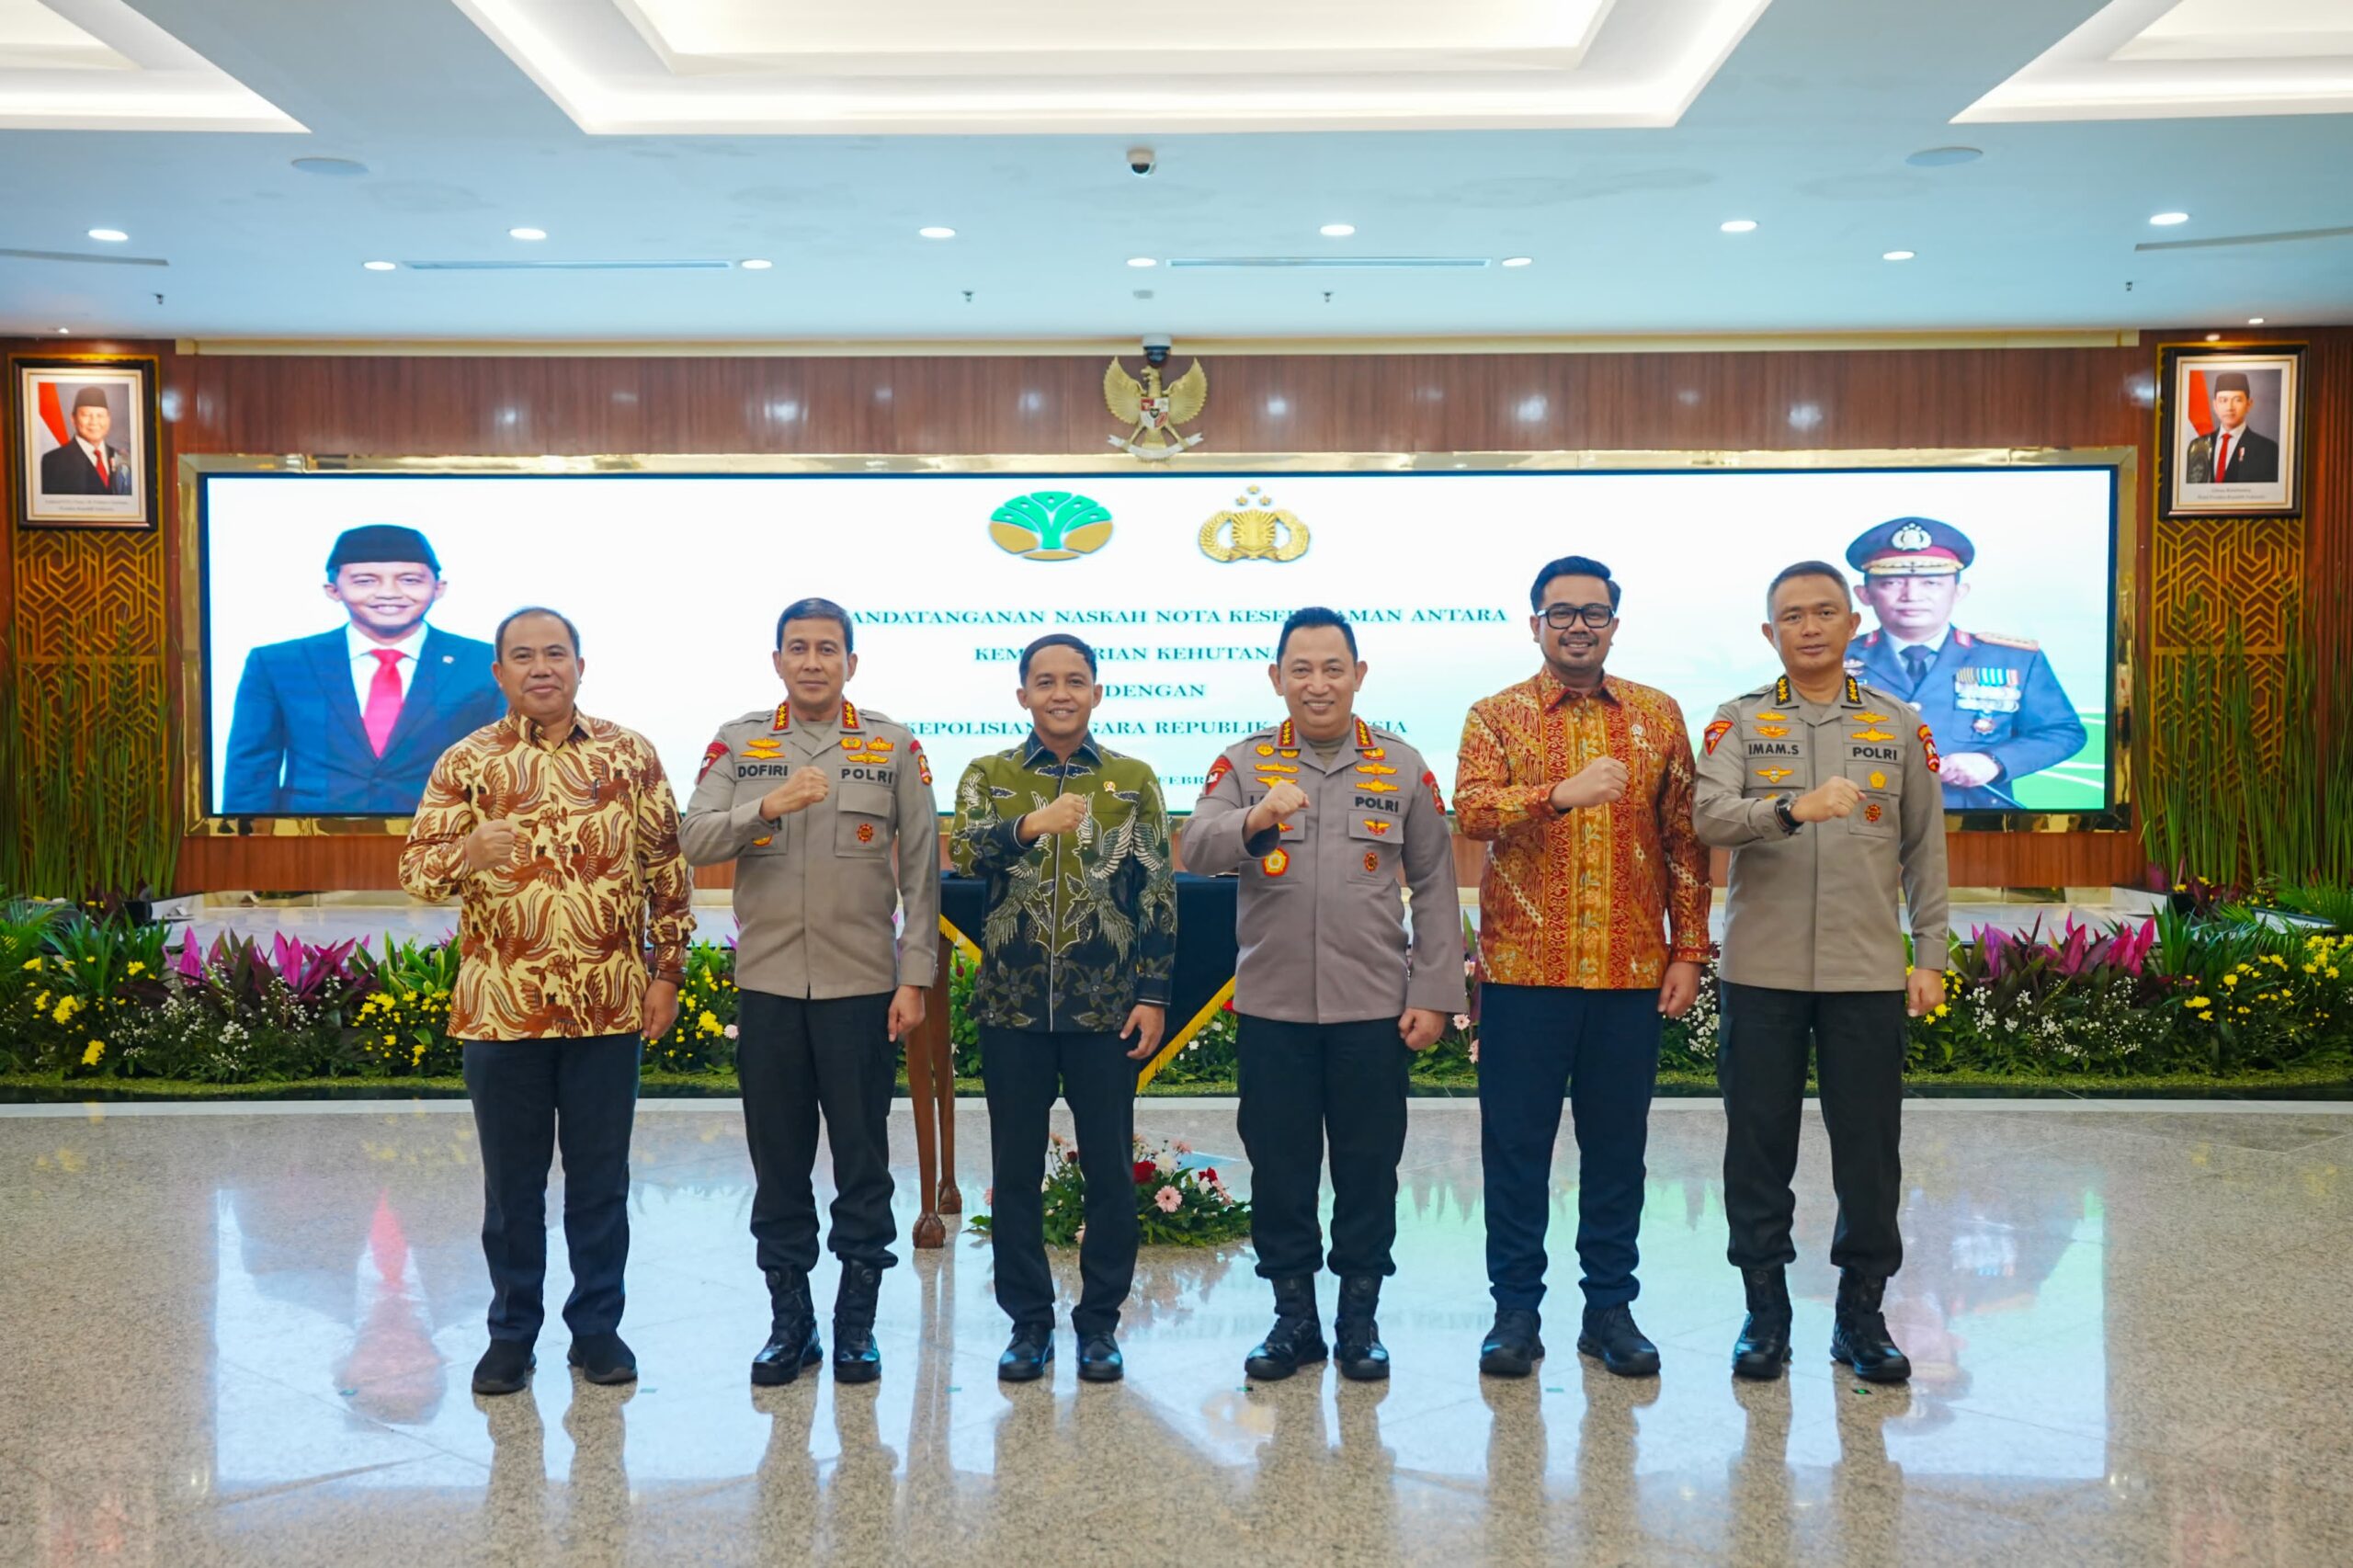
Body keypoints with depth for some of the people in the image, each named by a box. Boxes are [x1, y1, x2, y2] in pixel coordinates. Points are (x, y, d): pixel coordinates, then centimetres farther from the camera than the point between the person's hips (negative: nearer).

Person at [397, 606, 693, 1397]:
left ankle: (597, 1326, 23)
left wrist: (666, 973, 2)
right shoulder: (467, 762, 1)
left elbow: (668, 870, 6)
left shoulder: (631, 755, 3)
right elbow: (415, 865, -5)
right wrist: (465, 855, -27)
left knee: (601, 1177, 9)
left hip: (610, 1005, 0)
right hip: (502, 1006, 0)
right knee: (512, 1181, 10)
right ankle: (512, 1332, 24)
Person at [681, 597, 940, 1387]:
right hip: (768, 986, 1)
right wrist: (769, 805, -22)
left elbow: (921, 871, 1)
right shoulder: (738, 743, 6)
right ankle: (789, 1317, 21)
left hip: (863, 985, -1)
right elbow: (695, 842, -6)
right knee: (777, 1159, 8)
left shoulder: (894, 747, 2)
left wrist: (915, 976, -4)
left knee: (862, 1159, 5)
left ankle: (857, 1319, 18)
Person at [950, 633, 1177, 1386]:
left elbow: (1157, 894, 3)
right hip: (1012, 1006, 1)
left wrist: (1153, 993, -4)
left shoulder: (1133, 780, 4)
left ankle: (1099, 1321, 20)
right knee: (1015, 1171, 8)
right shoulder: (988, 777, 4)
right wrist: (1031, 824, -33)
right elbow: (965, 852, -15)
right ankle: (1029, 1321, 21)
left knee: (1109, 1170, 6)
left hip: (1107, 1007, 0)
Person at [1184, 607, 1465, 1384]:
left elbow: (1435, 887, 4)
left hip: (1373, 1007, 0)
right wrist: (1254, 819, -34)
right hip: (1272, 1006, 0)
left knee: (1368, 1168, 8)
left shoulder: (1403, 767, 4)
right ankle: (1293, 1315, 23)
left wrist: (1434, 994, -3)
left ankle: (1360, 1318, 22)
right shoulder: (1243, 764, 3)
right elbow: (1196, 849, -14)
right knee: (1279, 1167, 8)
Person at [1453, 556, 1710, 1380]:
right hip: (1525, 969, -2)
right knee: (1516, 1144, 4)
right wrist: (1562, 794, -31)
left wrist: (1689, 949, 3)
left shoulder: (1658, 715, 10)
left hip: (1631, 972, 2)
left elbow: (1685, 838, 9)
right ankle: (1516, 1308, 16)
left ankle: (1610, 1306, 22)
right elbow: (1471, 811, -15)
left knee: (1618, 1145, 9)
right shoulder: (1495, 716, 3)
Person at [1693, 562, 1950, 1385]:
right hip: (1762, 972, -1)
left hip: (1869, 974, 1)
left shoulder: (1899, 725, 8)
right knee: (1758, 1147, 5)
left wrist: (1930, 955, 5)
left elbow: (1926, 850, 11)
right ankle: (1765, 1311, 19)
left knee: (1870, 1148, 5)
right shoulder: (1740, 721, 3)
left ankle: (1862, 1313, 21)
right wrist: (1794, 808, -31)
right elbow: (1709, 817, -14)